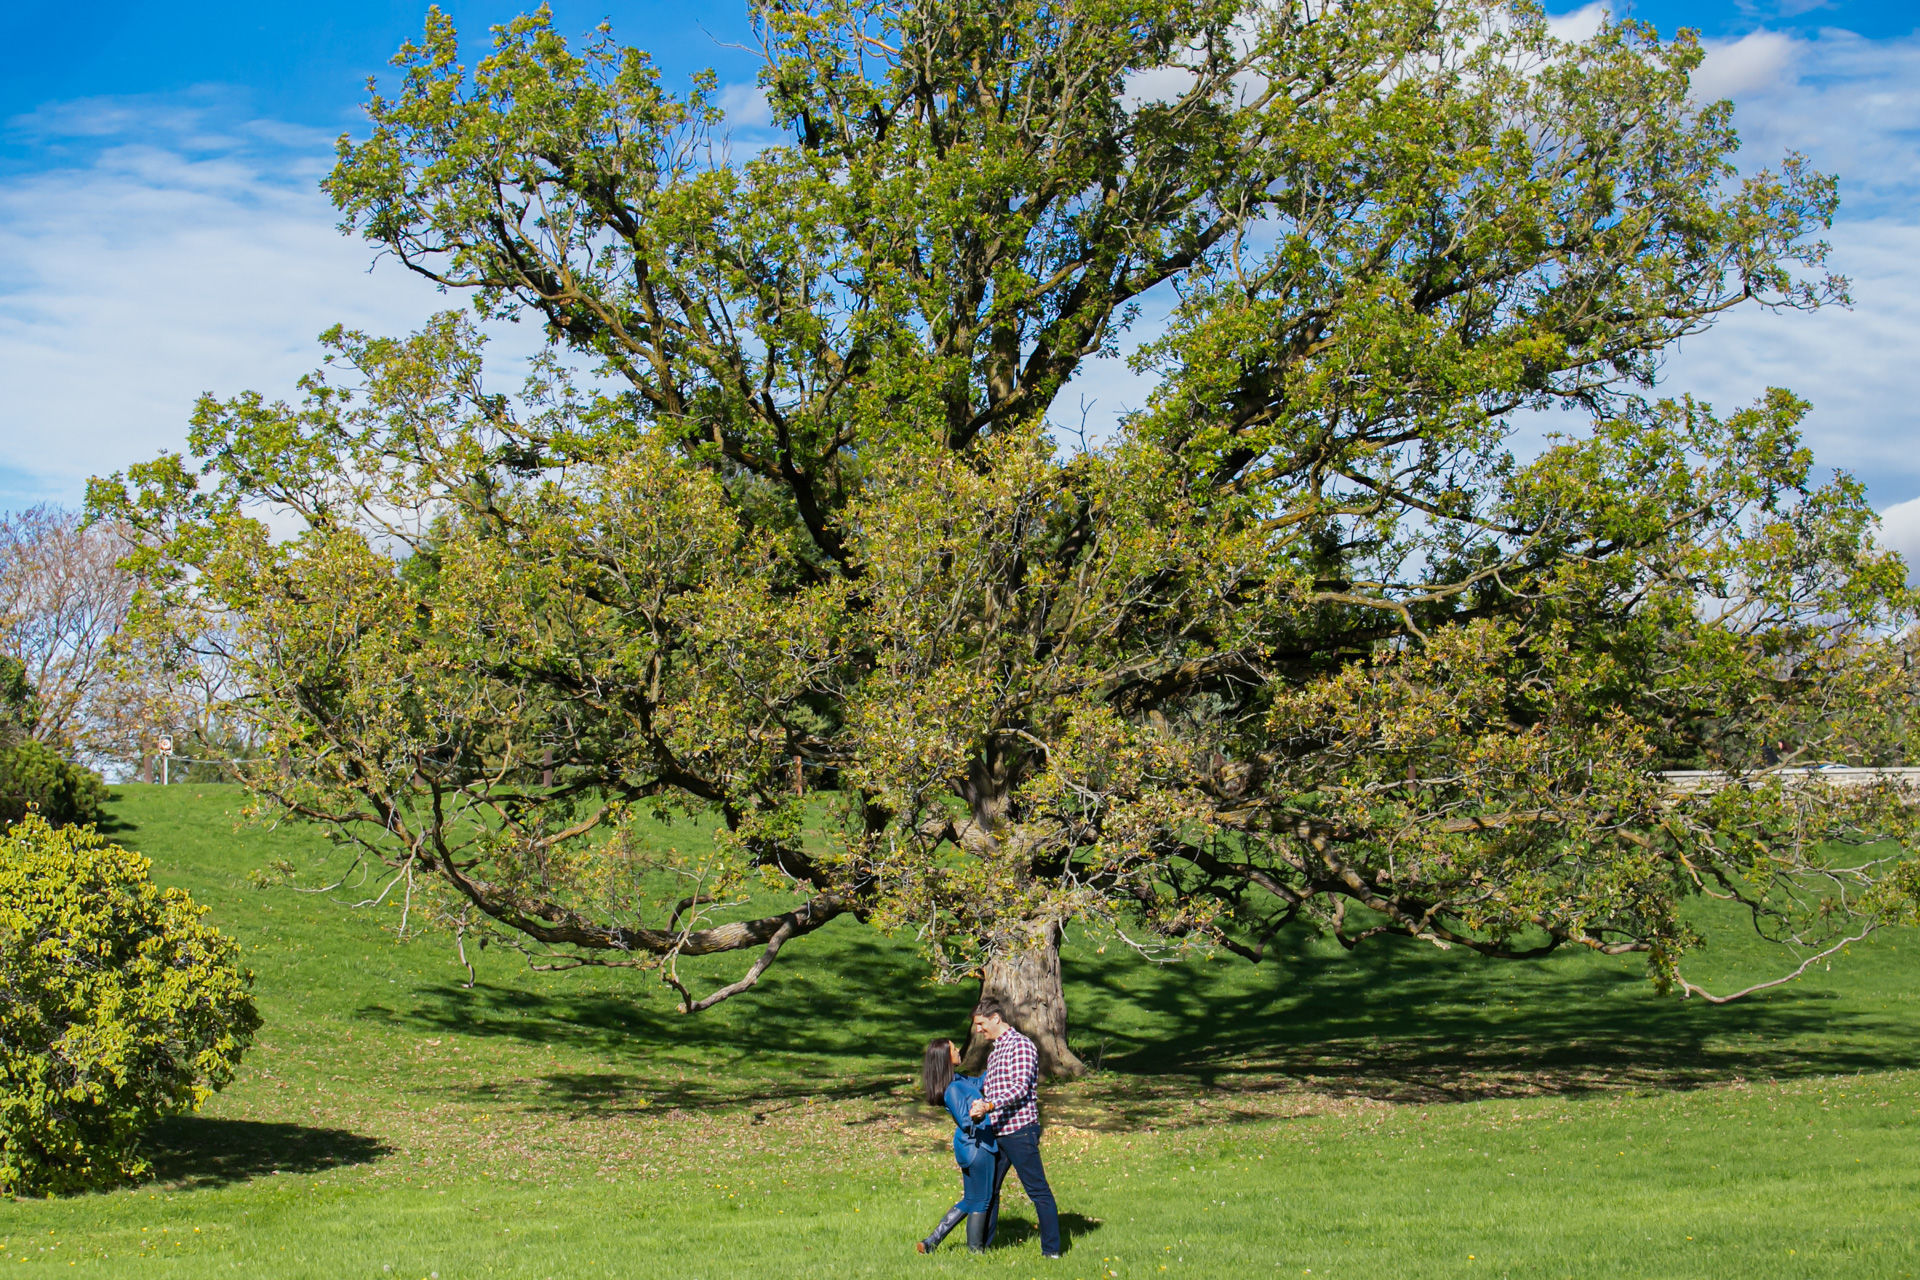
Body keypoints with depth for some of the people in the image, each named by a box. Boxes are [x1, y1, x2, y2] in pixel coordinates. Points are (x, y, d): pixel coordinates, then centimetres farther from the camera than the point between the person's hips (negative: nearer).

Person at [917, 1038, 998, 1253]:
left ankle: (930, 1243, 17)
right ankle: (976, 1252, 13)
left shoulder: (958, 1081, 10)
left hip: (972, 1148, 10)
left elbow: (980, 1082, 25)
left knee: (969, 1201, 17)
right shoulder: (953, 1089, -19)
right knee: (980, 1202, 3)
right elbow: (965, 1123, -19)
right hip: (977, 1147, -10)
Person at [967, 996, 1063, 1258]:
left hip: (1019, 1129, -9)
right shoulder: (995, 1051, 20)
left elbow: (1021, 1087, -21)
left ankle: (1051, 1249, -1)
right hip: (996, 1131, 9)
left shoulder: (1021, 1045, -9)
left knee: (1037, 1190, -4)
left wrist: (989, 1106, -31)